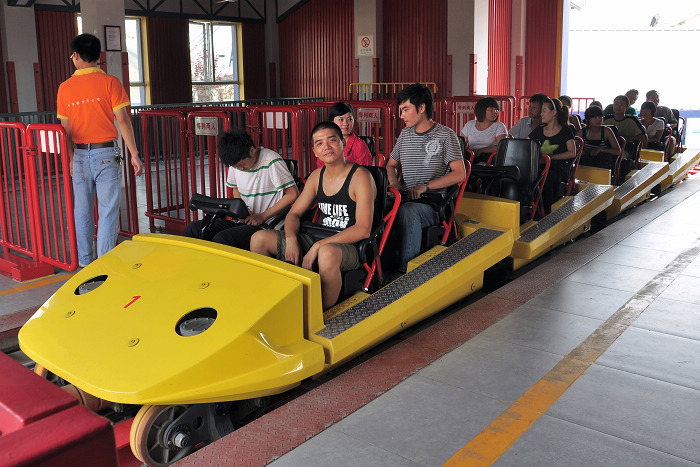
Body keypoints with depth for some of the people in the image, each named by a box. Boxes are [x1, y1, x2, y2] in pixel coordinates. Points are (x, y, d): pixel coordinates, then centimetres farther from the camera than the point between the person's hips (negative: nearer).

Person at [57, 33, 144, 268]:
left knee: (82, 210, 13)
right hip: (106, 153, -3)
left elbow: (66, 129, 6)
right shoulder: (109, 82, -6)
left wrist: (70, 159, 13)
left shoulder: (65, 87, 5)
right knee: (108, 210, 1)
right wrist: (134, 154, -8)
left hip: (79, 154, 4)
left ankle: (84, 260, 22)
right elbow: (122, 120, -12)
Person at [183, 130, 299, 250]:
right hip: (244, 222, 7)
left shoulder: (271, 161, -15)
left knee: (221, 239, -31)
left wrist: (263, 216, -16)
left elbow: (293, 194, -15)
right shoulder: (235, 162, 5)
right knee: (192, 228, -9)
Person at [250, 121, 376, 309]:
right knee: (259, 239, -5)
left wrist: (318, 246, -25)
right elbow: (294, 213, 13)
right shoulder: (317, 176, 9)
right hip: (320, 240, 7)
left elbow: (363, 229, -21)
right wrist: (291, 239, -11)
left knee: (327, 253, -43)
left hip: (351, 246, -7)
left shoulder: (360, 177, -12)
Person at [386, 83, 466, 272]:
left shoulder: (445, 135, -1)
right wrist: (394, 182, 4)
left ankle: (406, 269, -34)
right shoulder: (405, 134, 17)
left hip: (433, 202, -5)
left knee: (408, 210, -38)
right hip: (406, 198, 5)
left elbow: (460, 174, -8)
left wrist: (425, 186, -16)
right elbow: (391, 164, 28)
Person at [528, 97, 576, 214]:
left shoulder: (566, 131, 10)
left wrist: (550, 157, -12)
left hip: (559, 167, -3)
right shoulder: (539, 130, 22)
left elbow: (572, 153, -1)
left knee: (547, 177, -39)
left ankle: (547, 212, -32)